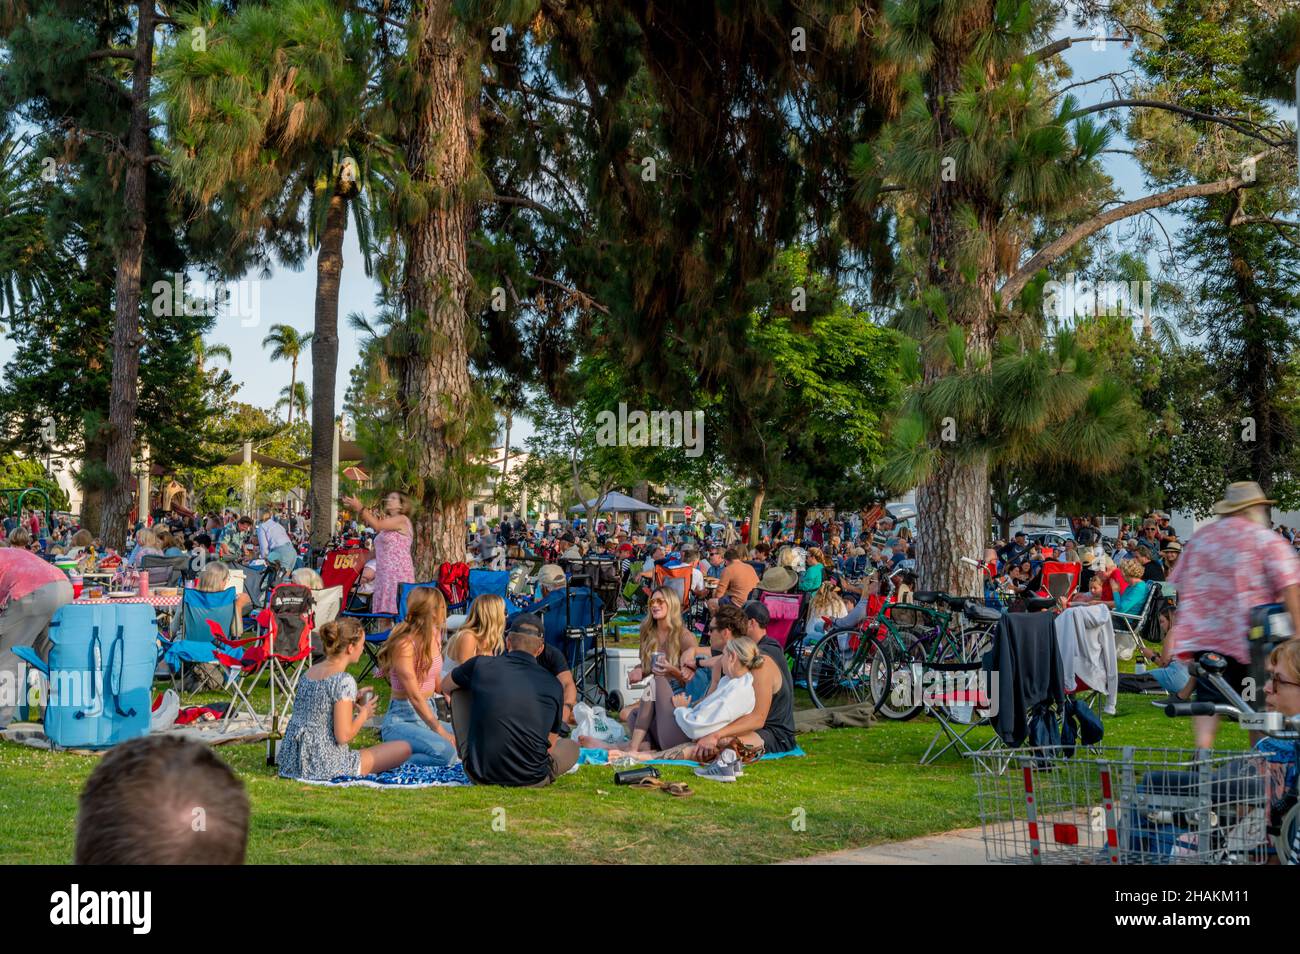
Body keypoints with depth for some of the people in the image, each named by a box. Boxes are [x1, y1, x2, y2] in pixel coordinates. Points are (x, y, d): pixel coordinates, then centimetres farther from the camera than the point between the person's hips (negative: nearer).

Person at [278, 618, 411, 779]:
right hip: (324, 765, -9)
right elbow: (343, 736, -20)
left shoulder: (309, 672, 8)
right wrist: (364, 714, -2)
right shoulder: (344, 681, -17)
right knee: (404, 749, -2)